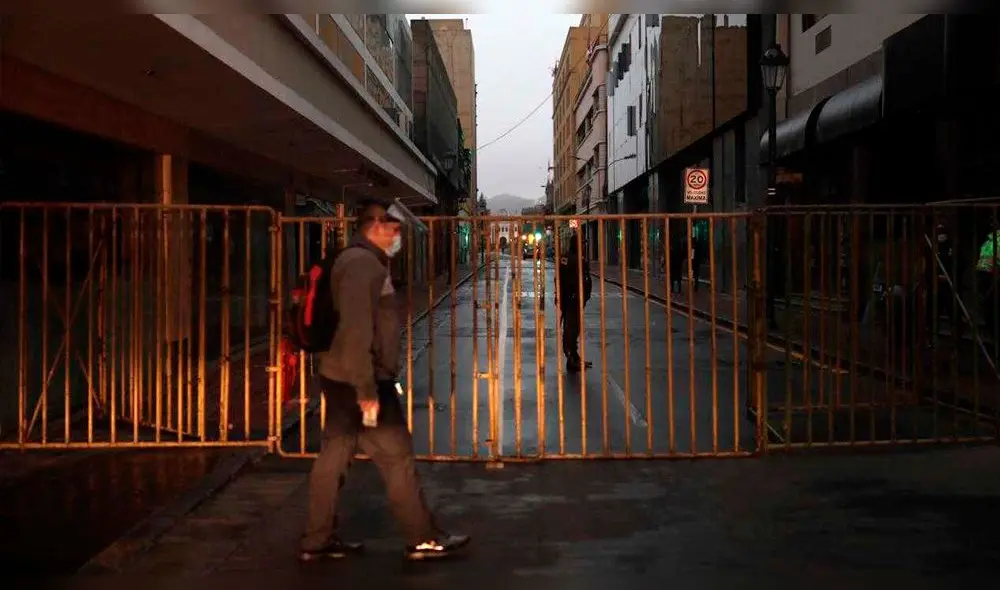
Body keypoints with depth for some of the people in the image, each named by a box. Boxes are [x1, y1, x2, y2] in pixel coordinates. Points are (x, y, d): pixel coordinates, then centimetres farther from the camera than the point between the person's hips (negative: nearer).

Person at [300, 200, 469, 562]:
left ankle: (318, 541, 19)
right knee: (397, 457, -1)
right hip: (361, 381, -10)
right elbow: (357, 332, -25)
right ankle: (423, 539, 9)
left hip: (341, 380, 10)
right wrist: (367, 390, -25)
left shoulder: (361, 261, 17)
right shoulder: (363, 263, -17)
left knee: (335, 456, 12)